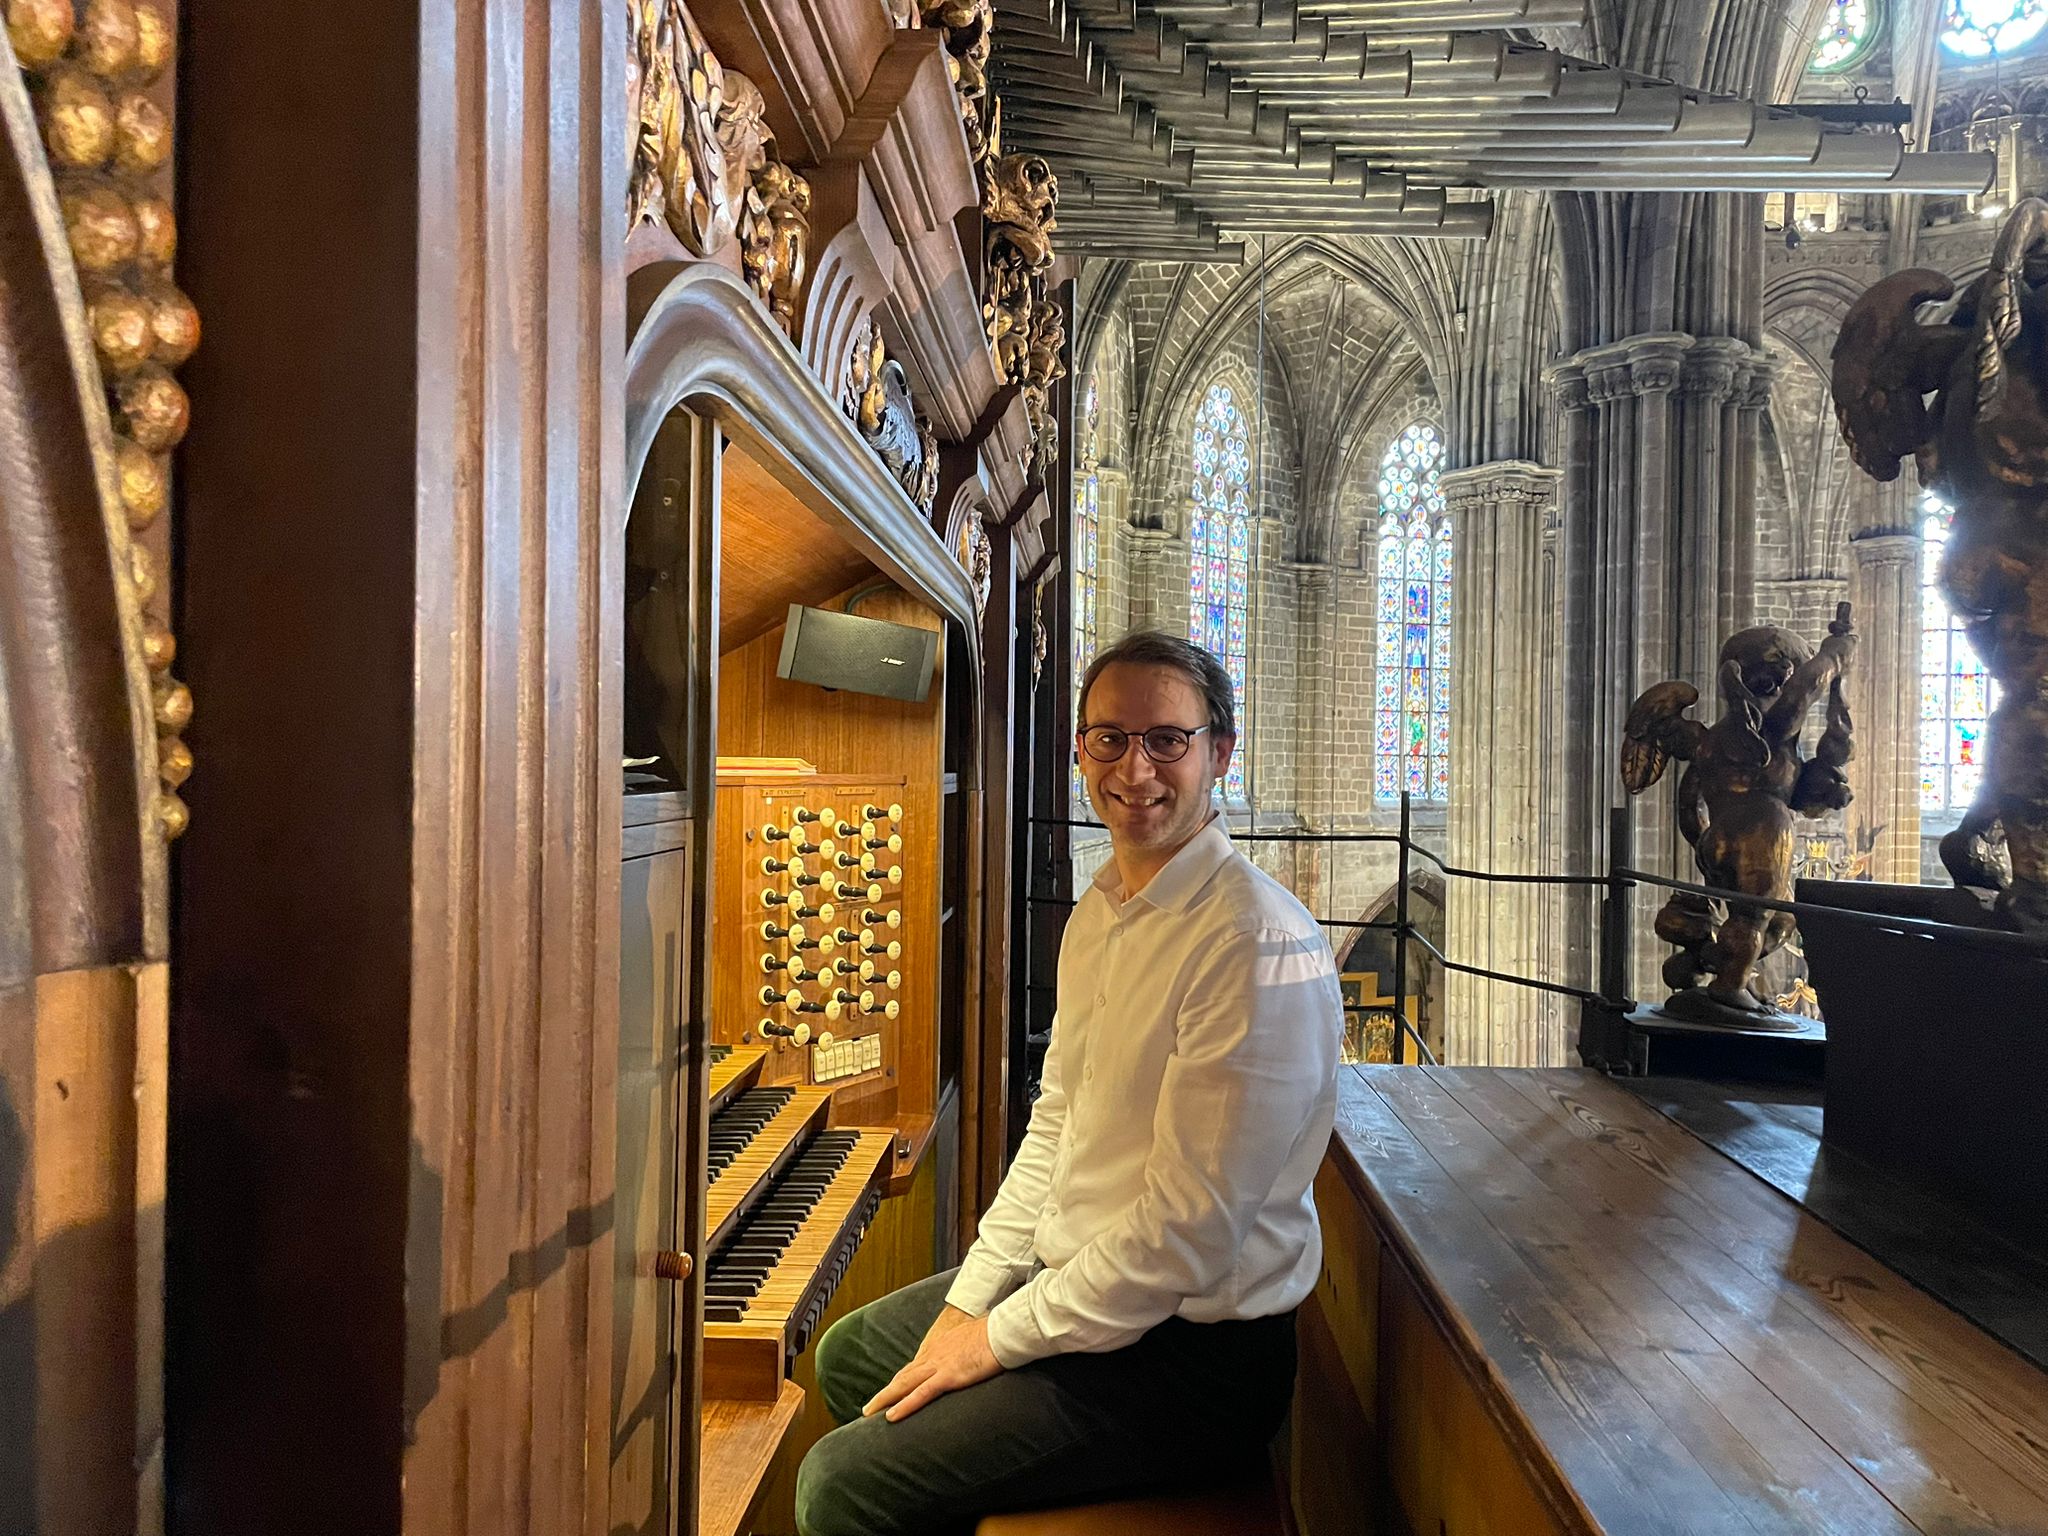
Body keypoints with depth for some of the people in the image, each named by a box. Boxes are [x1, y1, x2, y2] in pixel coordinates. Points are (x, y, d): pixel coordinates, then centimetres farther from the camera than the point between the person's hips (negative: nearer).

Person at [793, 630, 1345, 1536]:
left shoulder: (1260, 945, -26)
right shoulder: (1098, 911, 5)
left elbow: (1189, 1229, -26)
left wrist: (1000, 1338, -17)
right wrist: (971, 1298, 3)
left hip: (1190, 1353, -9)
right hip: (1070, 1274, 9)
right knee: (848, 1356, 23)